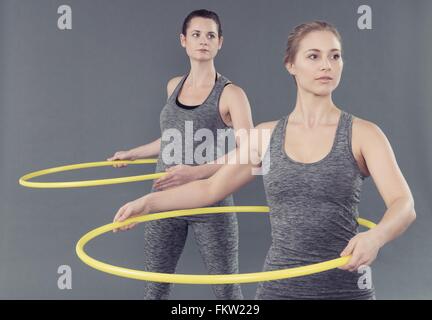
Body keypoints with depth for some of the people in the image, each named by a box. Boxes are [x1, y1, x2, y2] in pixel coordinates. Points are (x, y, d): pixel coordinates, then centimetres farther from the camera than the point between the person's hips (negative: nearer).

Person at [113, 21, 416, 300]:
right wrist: (148, 202, 0)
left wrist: (375, 236, -38)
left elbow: (404, 205, -17)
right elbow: (211, 188, 9)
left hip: (344, 286, -2)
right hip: (279, 286, 3)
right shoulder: (267, 135, 2)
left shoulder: (362, 134, -6)